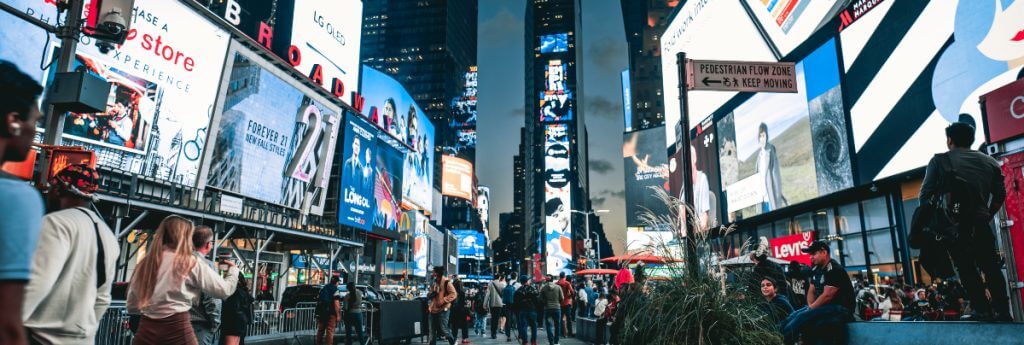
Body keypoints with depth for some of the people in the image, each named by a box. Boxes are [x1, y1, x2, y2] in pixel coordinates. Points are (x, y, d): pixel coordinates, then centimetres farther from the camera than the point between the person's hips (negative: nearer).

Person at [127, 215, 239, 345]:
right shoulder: (189, 263, -5)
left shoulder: (144, 263, 8)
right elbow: (225, 290, -1)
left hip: (146, 329, 5)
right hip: (177, 329, -4)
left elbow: (131, 306, 15)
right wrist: (233, 269, 17)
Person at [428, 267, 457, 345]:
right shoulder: (433, 283, 14)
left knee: (443, 328, -7)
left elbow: (454, 294, -15)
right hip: (433, 310, 7)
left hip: (443, 310, -7)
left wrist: (443, 300, -21)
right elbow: (430, 296, 25)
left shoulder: (446, 282, -10)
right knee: (433, 330, 9)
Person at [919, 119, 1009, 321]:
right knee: (992, 268, 11)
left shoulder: (940, 160, 0)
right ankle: (1002, 311, 10)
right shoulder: (990, 162, 13)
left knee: (966, 269, 0)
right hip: (980, 225, 4)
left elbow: (925, 195, -7)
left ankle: (982, 311, -2)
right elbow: (1000, 196, 14)